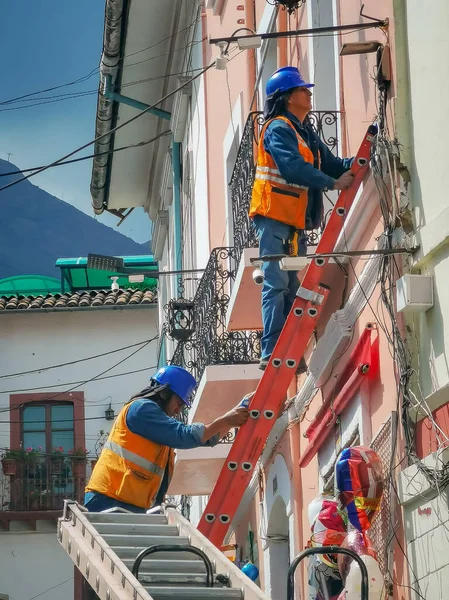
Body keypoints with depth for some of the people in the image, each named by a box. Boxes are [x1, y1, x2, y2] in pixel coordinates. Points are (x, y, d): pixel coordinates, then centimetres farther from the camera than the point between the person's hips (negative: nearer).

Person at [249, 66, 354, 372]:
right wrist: (333, 183, -20)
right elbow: (293, 168, -22)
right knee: (277, 283, -13)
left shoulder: (306, 133, 20)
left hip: (295, 221, 9)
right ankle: (272, 353, -17)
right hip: (274, 217, -9)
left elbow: (331, 164, 18)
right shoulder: (279, 128, -9)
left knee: (292, 286, 7)